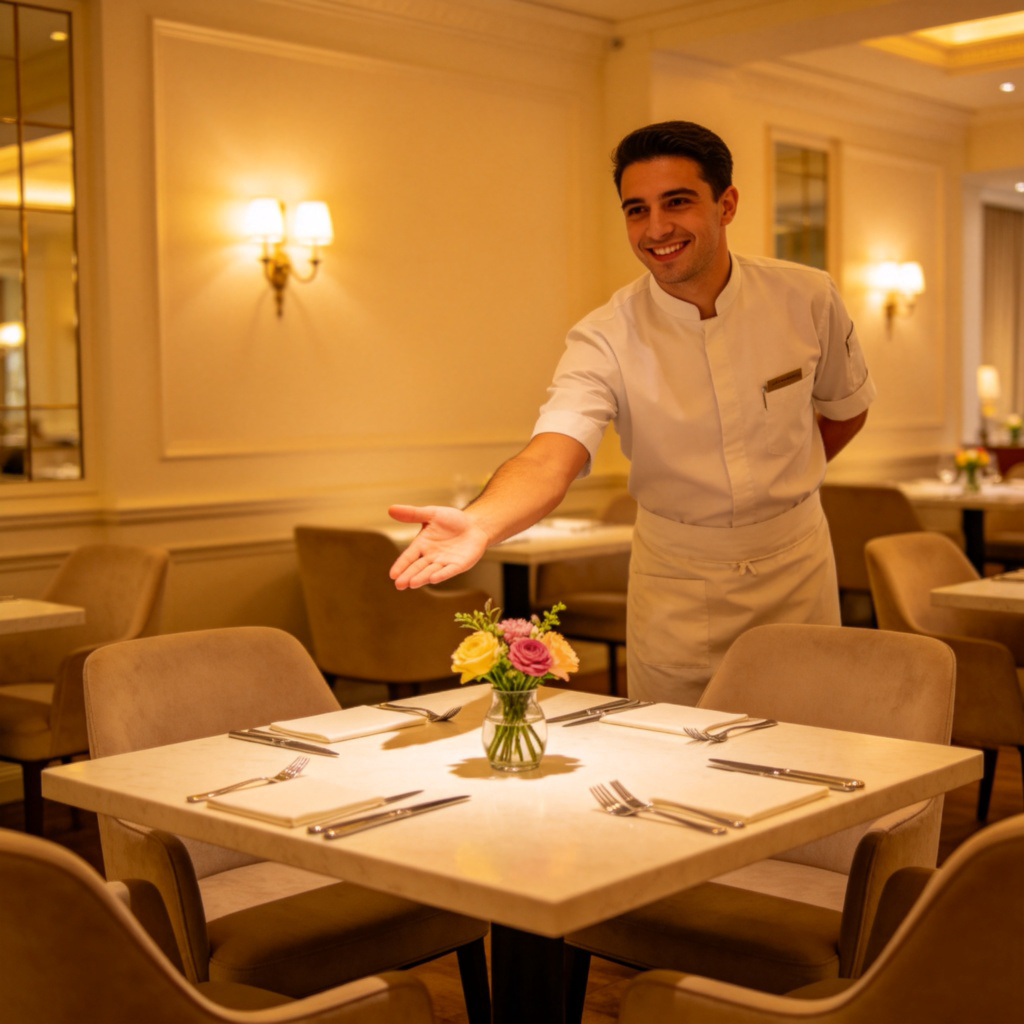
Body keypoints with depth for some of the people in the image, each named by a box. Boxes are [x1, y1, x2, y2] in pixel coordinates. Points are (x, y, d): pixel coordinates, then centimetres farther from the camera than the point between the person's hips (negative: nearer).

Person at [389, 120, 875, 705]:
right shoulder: (606, 340, -18)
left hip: (795, 565, 2)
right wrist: (481, 523, -53)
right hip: (676, 581, -1)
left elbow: (847, 409, 11)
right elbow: (553, 455, -35)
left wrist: (782, 486, 9)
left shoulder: (806, 300, -9)